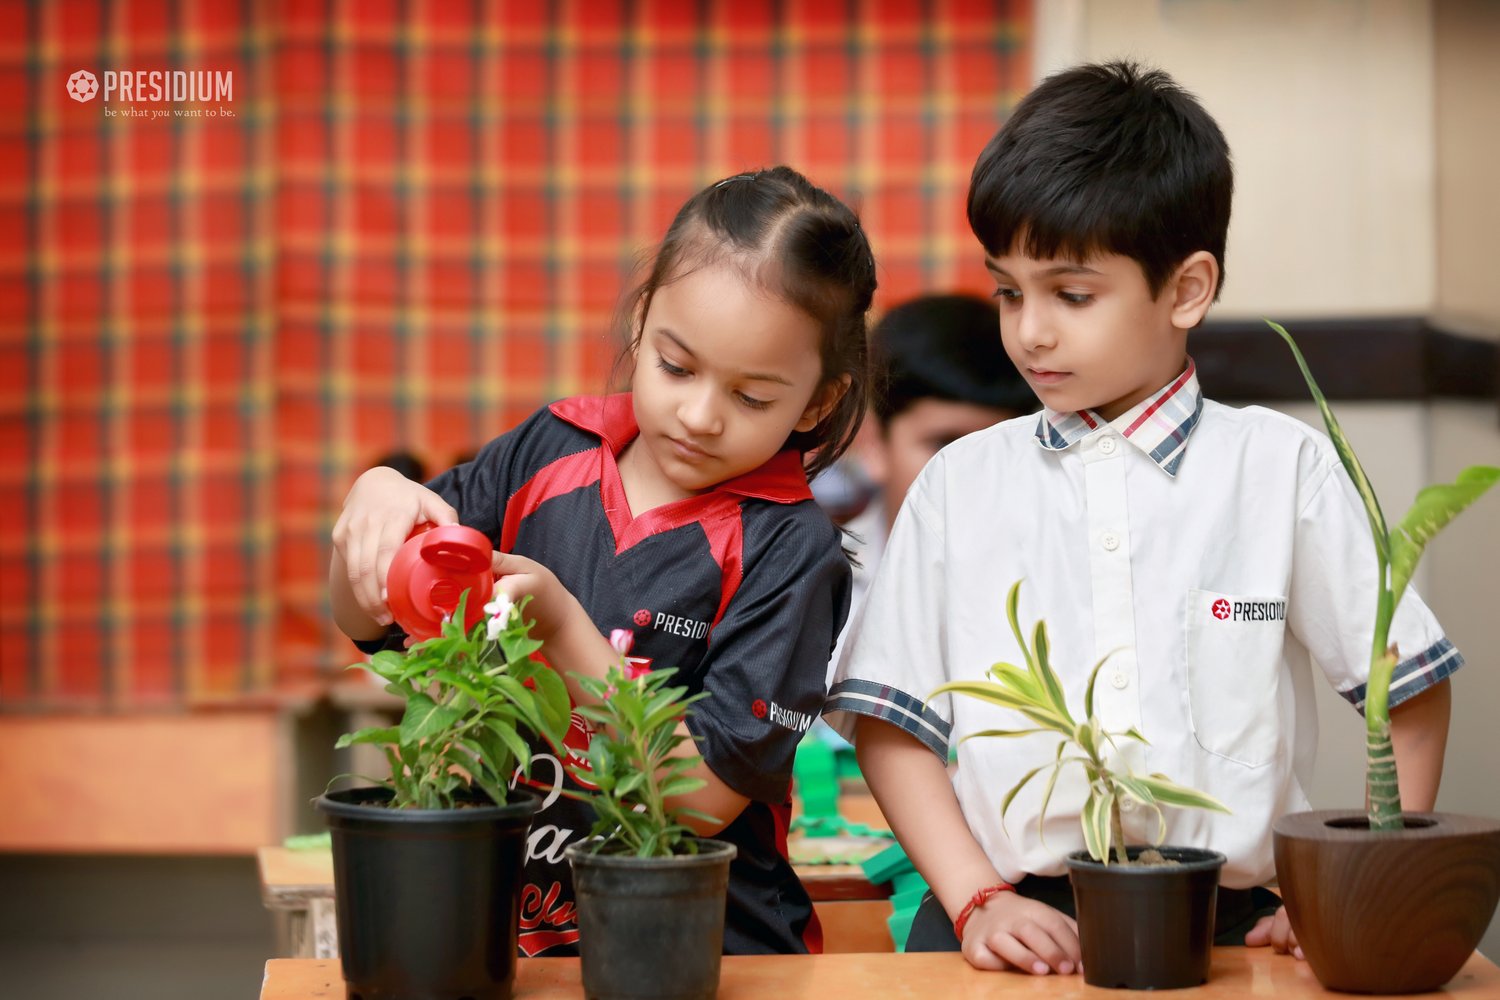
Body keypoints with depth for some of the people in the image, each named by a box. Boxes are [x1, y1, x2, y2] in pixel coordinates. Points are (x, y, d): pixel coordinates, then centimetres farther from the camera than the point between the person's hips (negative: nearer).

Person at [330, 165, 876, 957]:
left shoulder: (788, 549, -6)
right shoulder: (549, 455, 6)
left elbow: (704, 798, -11)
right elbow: (366, 622, 13)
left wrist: (562, 627, -17)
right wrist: (375, 501, -6)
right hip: (503, 917, 3)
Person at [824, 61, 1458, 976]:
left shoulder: (1284, 469, 6)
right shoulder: (962, 483, 9)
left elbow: (1410, 692, 10)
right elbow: (892, 724, 9)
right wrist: (974, 899, -3)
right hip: (1017, 925, 0)